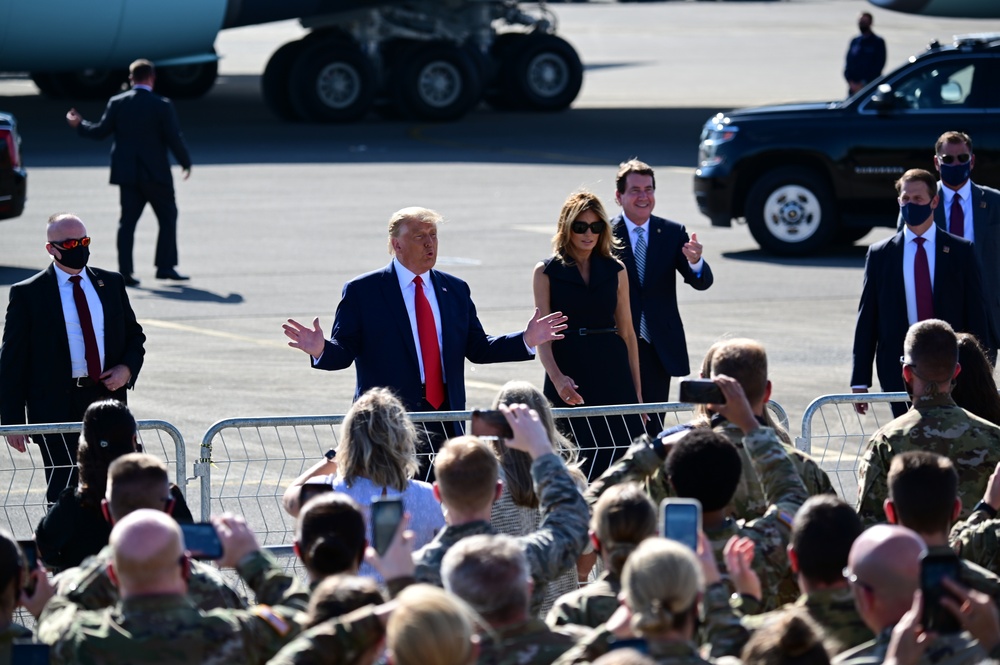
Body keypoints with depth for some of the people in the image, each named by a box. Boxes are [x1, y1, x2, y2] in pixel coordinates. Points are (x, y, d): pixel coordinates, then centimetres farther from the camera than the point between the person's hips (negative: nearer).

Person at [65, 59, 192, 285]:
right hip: (156, 173, -3)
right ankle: (165, 266, 2)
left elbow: (100, 132, 3)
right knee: (168, 218, 9)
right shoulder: (162, 105, -10)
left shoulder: (117, 103, -1)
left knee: (128, 221, 7)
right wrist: (186, 163, 5)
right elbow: (174, 139, -10)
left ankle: (125, 271, 2)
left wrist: (79, 125, 22)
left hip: (126, 173, 3)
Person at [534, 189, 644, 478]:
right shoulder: (547, 272, 3)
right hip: (569, 374, -2)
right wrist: (557, 378, -21)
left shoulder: (615, 271, 10)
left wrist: (636, 389, 8)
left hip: (612, 372, 2)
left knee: (625, 452, -8)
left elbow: (627, 332, 12)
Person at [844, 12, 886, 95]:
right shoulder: (854, 42, 16)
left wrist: (864, 84, -10)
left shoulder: (878, 42, 2)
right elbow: (848, 63, 14)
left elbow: (879, 65, -4)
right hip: (854, 87, 4)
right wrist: (851, 82, -3)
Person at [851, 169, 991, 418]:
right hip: (898, 367, 0)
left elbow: (975, 313, 6)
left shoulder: (960, 251, 6)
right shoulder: (879, 255, 7)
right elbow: (866, 318, 7)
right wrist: (860, 379, 2)